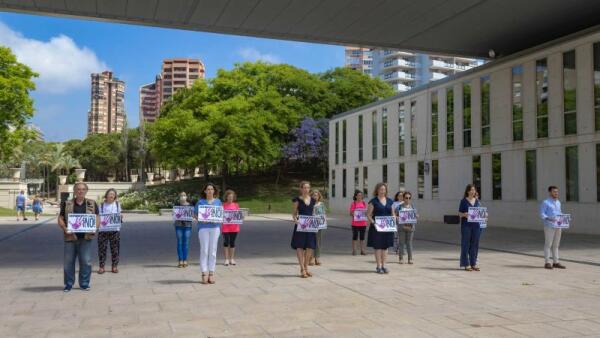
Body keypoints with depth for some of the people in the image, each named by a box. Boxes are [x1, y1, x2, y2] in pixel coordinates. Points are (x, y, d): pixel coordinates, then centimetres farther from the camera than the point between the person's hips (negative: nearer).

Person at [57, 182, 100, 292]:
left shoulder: (92, 204, 8)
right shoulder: (66, 204, 6)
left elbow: (97, 218, 8)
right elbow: (60, 219, 6)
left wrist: (95, 228, -9)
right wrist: (64, 228, -11)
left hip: (86, 238, 0)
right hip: (70, 237, 0)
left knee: (86, 262, 2)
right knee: (68, 262, 7)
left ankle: (84, 283, 15)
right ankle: (68, 284, 20)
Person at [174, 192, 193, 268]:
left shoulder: (190, 205, 9)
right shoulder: (177, 204, 8)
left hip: (187, 225, 0)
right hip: (179, 225, 0)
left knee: (186, 243, 1)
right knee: (179, 243, 0)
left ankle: (185, 260, 8)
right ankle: (180, 261, 5)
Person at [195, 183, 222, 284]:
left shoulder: (218, 201, 12)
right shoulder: (200, 202, 6)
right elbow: (195, 214, 7)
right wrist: (200, 219, -12)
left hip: (215, 227, 2)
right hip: (203, 227, -2)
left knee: (213, 251, 3)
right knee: (204, 251, -3)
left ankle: (211, 274, 9)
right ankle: (204, 274, 1)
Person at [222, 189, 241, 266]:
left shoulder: (236, 205, 7)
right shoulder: (223, 205, -1)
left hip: (234, 226, 2)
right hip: (225, 226, -2)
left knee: (232, 242, 8)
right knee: (226, 242, 1)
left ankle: (232, 259, 16)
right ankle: (227, 259, 7)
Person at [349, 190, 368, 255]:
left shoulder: (364, 203, 8)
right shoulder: (353, 203, -3)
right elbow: (351, 213, -3)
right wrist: (354, 214, -23)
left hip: (363, 223, 3)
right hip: (355, 223, -3)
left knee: (362, 237, 8)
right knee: (355, 237, 2)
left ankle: (362, 250, 14)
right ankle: (354, 250, 9)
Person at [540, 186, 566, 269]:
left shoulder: (558, 203, 17)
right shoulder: (545, 202, -4)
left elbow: (559, 214, 22)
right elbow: (542, 214, -9)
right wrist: (549, 219, -26)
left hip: (558, 227, 7)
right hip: (549, 226, -7)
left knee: (556, 245, 9)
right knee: (548, 244, -4)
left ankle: (556, 262, 14)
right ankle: (547, 263, 0)